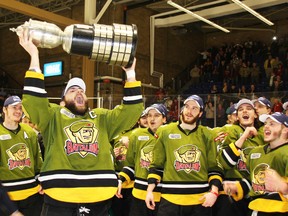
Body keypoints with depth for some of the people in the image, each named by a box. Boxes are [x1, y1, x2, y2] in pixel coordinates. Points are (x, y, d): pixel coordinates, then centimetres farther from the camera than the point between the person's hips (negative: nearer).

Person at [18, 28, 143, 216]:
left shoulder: (102, 117, 18)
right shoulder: (54, 116, 10)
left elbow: (132, 110, 10)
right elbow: (33, 102, -7)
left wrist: (130, 74, 3)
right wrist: (34, 57, -10)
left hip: (99, 199, 3)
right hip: (60, 199, -2)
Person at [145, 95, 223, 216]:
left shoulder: (207, 135, 5)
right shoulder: (165, 132, 4)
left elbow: (214, 167, 7)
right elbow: (156, 165, 8)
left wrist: (214, 192, -6)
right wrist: (150, 191, 2)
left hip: (200, 201, 1)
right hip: (170, 199, -1)